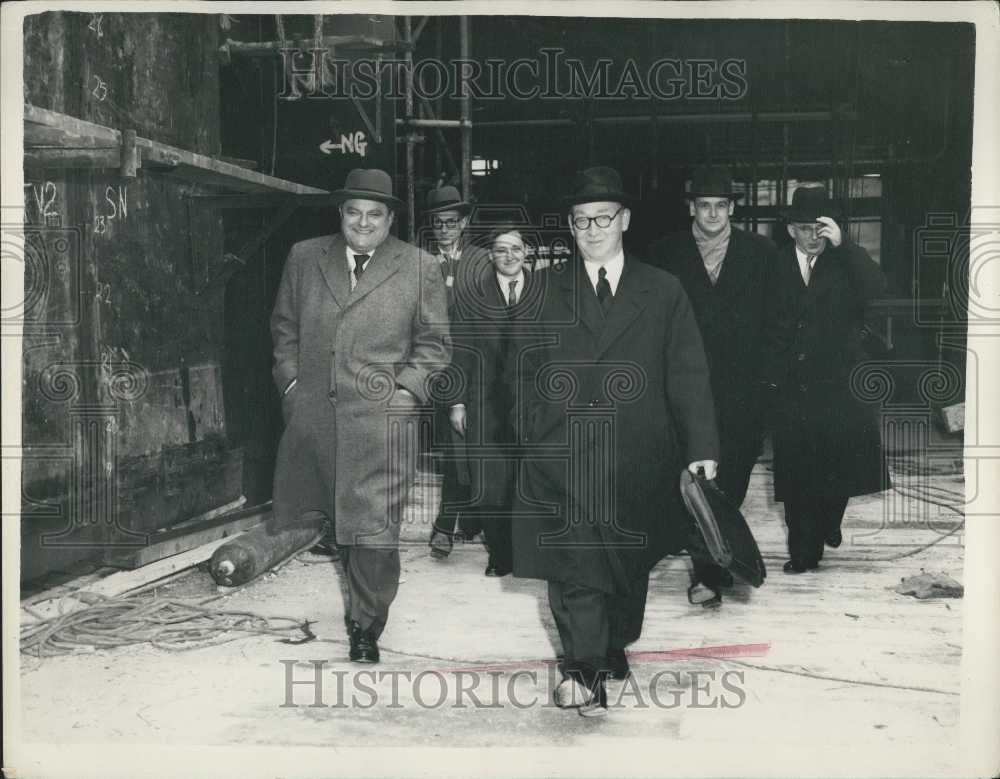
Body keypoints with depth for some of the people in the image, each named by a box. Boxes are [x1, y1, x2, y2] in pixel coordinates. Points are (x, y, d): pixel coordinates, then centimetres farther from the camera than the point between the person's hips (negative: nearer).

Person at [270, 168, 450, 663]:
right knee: (340, 512, 9)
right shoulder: (304, 258, 12)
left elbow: (434, 342, 7)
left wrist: (407, 389, -5)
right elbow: (284, 327, 18)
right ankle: (363, 601, 28)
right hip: (313, 413, 3)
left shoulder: (419, 268, 4)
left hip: (381, 417, -3)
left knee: (372, 526, -3)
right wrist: (290, 379, 7)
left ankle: (365, 626, 12)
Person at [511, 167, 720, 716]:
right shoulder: (545, 291, 8)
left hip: (638, 459, 2)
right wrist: (533, 435, -4)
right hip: (564, 455, -1)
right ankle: (583, 672, -8)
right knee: (576, 565, -10)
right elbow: (524, 372, 7)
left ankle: (614, 648, 35)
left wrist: (701, 447, -5)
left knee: (629, 562, 14)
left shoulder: (664, 293, 7)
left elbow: (689, 376, 3)